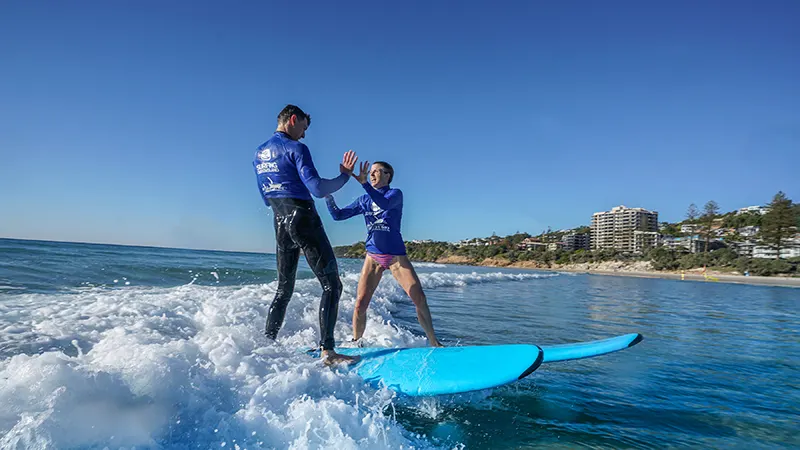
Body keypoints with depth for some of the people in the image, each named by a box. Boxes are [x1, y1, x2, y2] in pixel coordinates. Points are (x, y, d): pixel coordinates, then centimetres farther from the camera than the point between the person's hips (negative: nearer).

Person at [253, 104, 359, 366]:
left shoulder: (259, 154, 16)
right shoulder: (296, 149, -8)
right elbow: (317, 190, -18)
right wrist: (344, 176, -7)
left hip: (280, 224, 8)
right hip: (303, 219, -8)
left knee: (284, 288, 17)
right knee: (332, 284, -7)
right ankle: (327, 351, -13)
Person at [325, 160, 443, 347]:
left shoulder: (395, 194, -3)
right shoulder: (364, 200, 10)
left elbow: (385, 203, -27)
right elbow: (338, 215, 6)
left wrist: (364, 183, -38)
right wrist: (328, 194, -9)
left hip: (397, 256, -3)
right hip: (373, 256, 3)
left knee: (420, 299, -9)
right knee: (360, 304, -6)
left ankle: (433, 342, 5)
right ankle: (356, 343, 13)